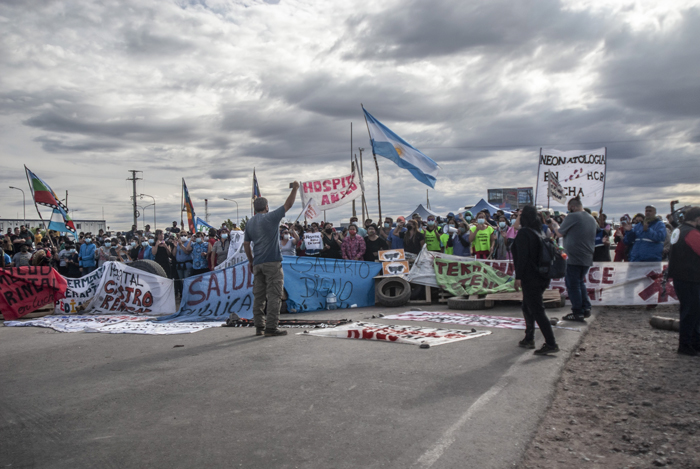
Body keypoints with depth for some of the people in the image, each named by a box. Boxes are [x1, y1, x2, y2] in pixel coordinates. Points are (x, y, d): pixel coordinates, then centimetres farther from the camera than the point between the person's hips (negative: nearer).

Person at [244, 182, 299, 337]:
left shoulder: (250, 223, 13)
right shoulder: (270, 218, -5)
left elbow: (246, 244, 14)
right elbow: (288, 205, -2)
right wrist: (295, 188, 10)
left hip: (257, 264, 6)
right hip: (272, 262, -6)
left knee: (258, 296, 10)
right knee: (274, 295, -4)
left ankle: (259, 327, 14)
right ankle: (271, 327, -6)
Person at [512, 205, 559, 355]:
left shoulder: (524, 233, -14)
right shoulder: (537, 232, 12)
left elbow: (522, 256, -21)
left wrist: (518, 277, -19)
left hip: (530, 278, -9)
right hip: (541, 277, 9)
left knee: (537, 311, -7)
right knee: (527, 308, 19)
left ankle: (551, 344, -7)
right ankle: (529, 340, 27)